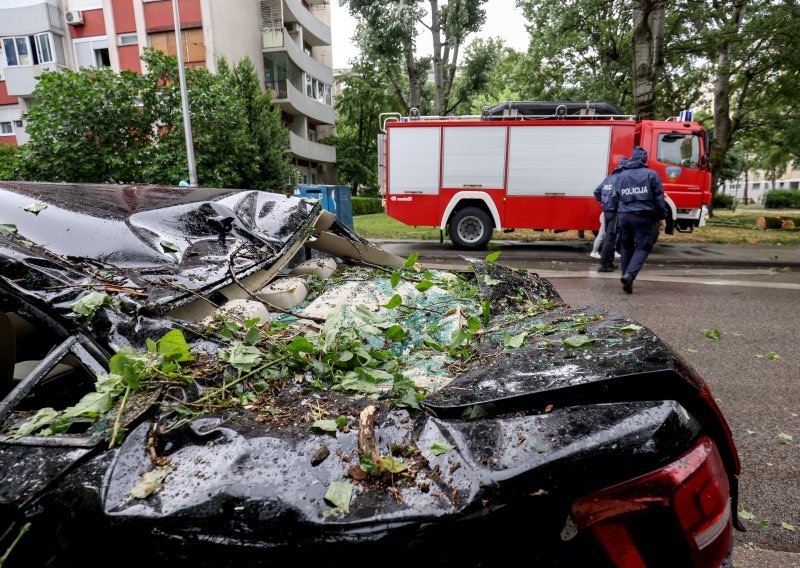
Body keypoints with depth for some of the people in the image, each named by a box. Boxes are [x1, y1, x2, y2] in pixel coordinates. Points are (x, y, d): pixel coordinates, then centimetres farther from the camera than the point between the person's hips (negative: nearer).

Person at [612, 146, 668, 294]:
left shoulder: (620, 176, 10)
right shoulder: (651, 175, 0)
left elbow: (615, 198, 11)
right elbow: (659, 197, 0)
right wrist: (662, 217, 5)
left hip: (624, 215, 3)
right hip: (643, 216, -3)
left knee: (627, 247, 14)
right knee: (643, 247, 0)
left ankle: (626, 277, 17)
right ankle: (629, 274, -19)